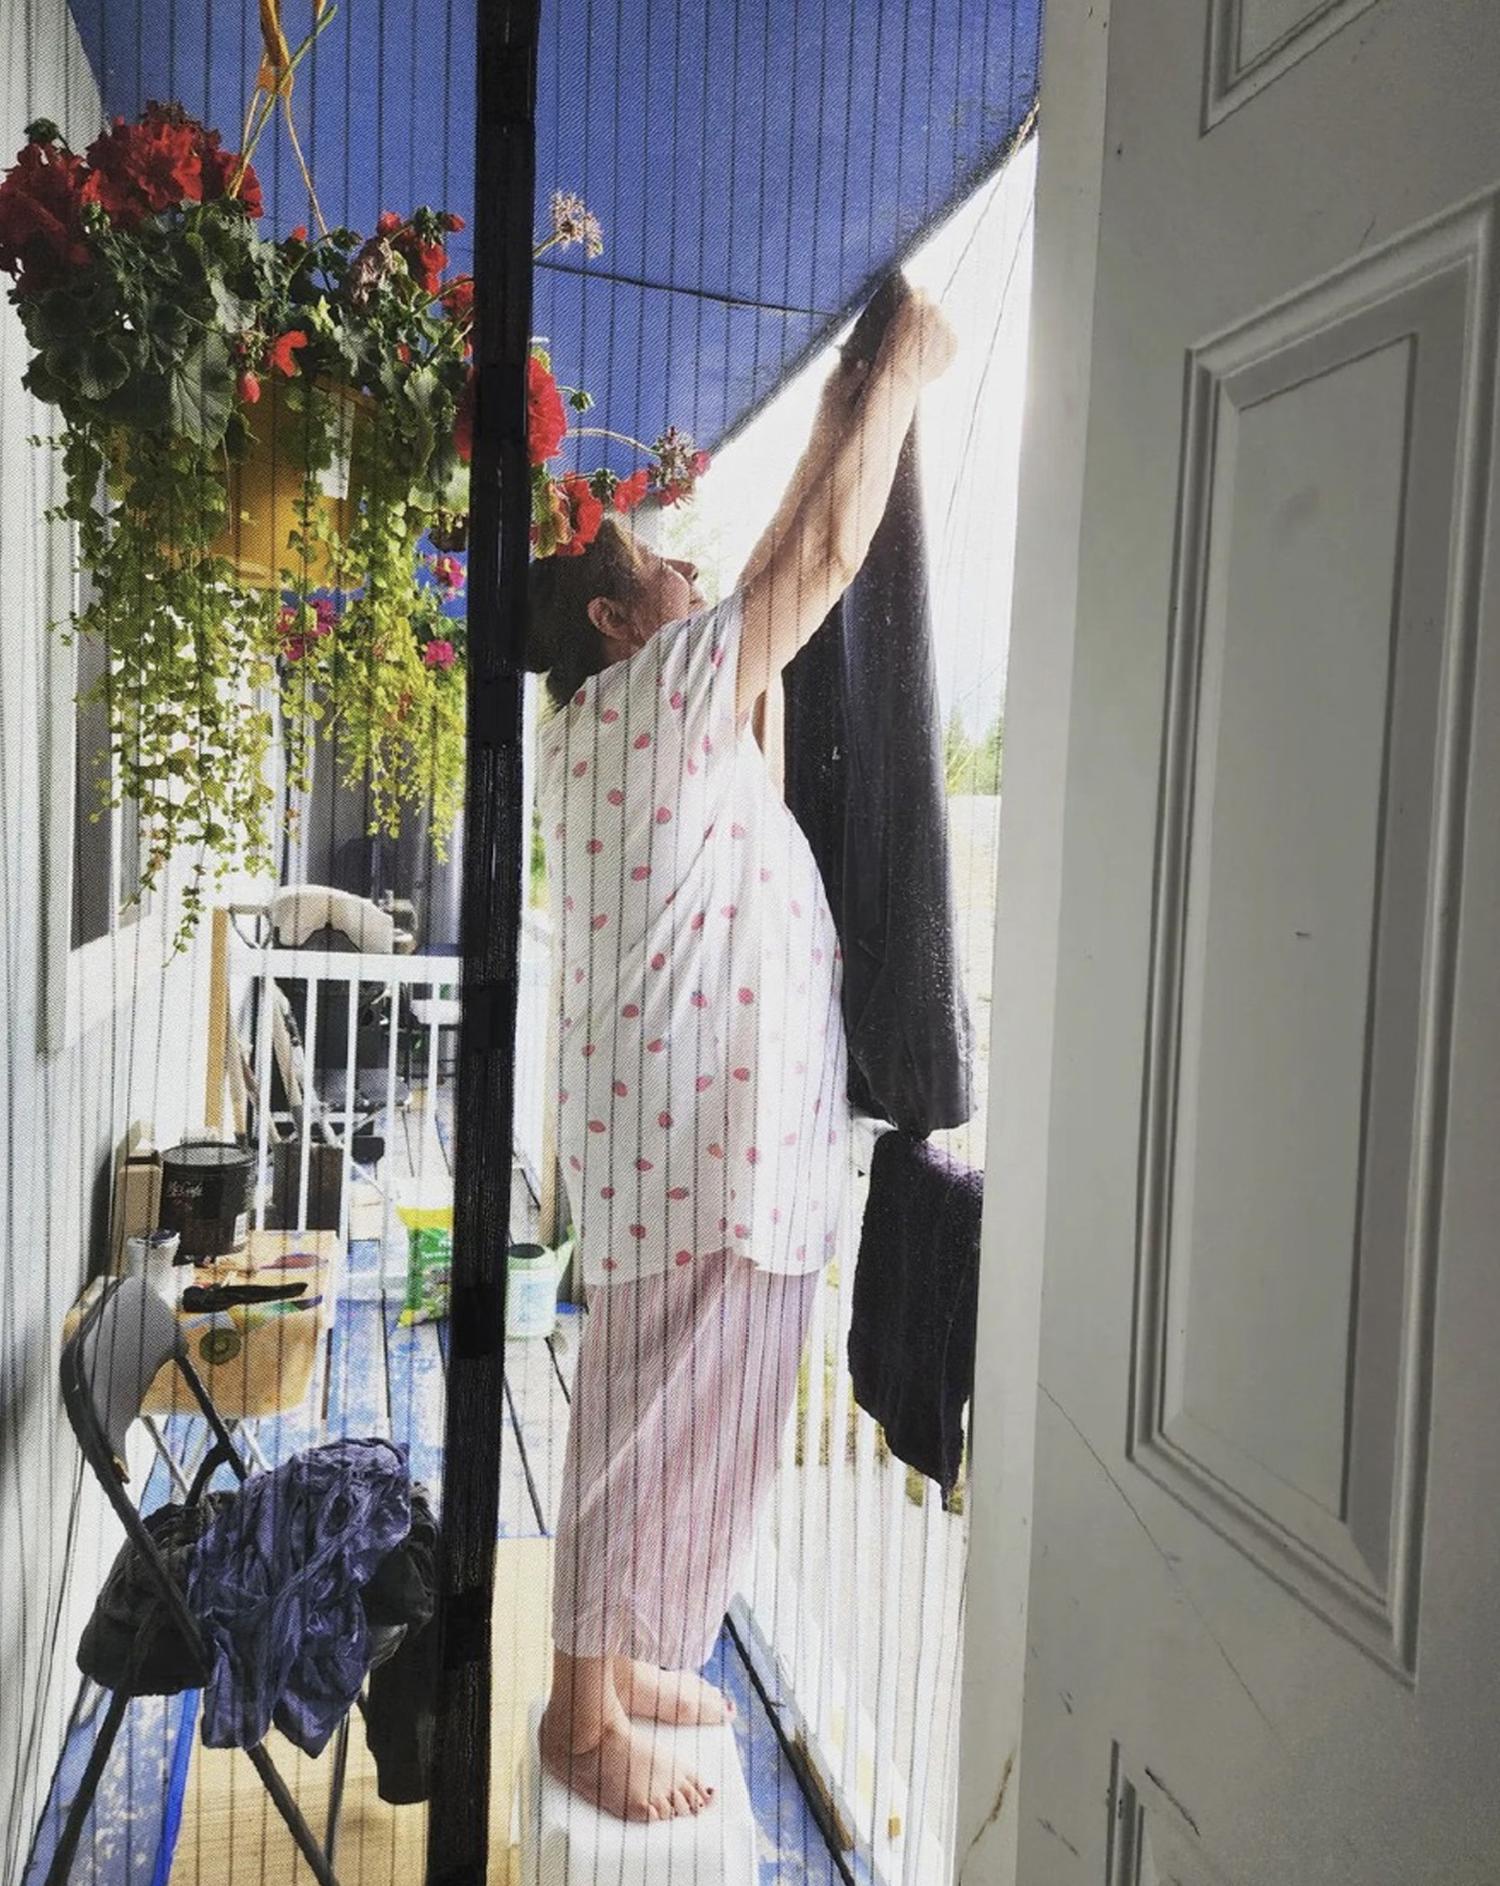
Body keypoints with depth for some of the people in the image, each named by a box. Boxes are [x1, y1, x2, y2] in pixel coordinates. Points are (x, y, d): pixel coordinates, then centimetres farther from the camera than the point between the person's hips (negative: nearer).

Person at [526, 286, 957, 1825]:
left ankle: (619, 1653, 36)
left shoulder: (638, 713, 16)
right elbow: (825, 557, -15)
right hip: (687, 1127, -10)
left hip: (716, 1120, 10)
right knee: (651, 1411, 3)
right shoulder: (650, 696, -12)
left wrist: (832, 426, 27)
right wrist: (904, 371, -1)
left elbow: (779, 574, 27)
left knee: (692, 1408, 20)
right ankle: (585, 1713, 21)